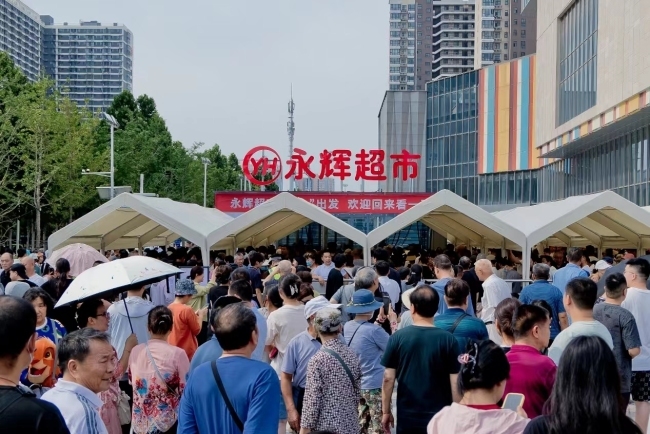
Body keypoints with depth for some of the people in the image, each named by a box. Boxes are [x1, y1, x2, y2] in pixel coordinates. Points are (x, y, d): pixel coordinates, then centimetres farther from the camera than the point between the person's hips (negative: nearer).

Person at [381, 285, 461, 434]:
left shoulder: (397, 337, -7)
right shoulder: (448, 340, -9)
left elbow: (388, 378, -5)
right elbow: (455, 382, -8)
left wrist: (386, 411, 6)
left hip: (407, 417, 1)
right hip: (440, 417, -1)